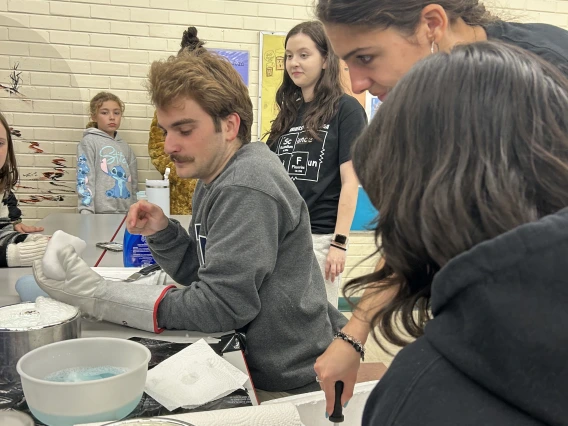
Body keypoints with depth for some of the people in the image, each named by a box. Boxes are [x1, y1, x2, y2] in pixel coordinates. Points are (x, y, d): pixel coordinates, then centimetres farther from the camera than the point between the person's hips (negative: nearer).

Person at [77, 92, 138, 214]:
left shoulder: (125, 147, 15)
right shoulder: (89, 142, -1)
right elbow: (84, 179, -9)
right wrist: (86, 211, -18)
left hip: (126, 213, 5)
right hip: (101, 213, -5)